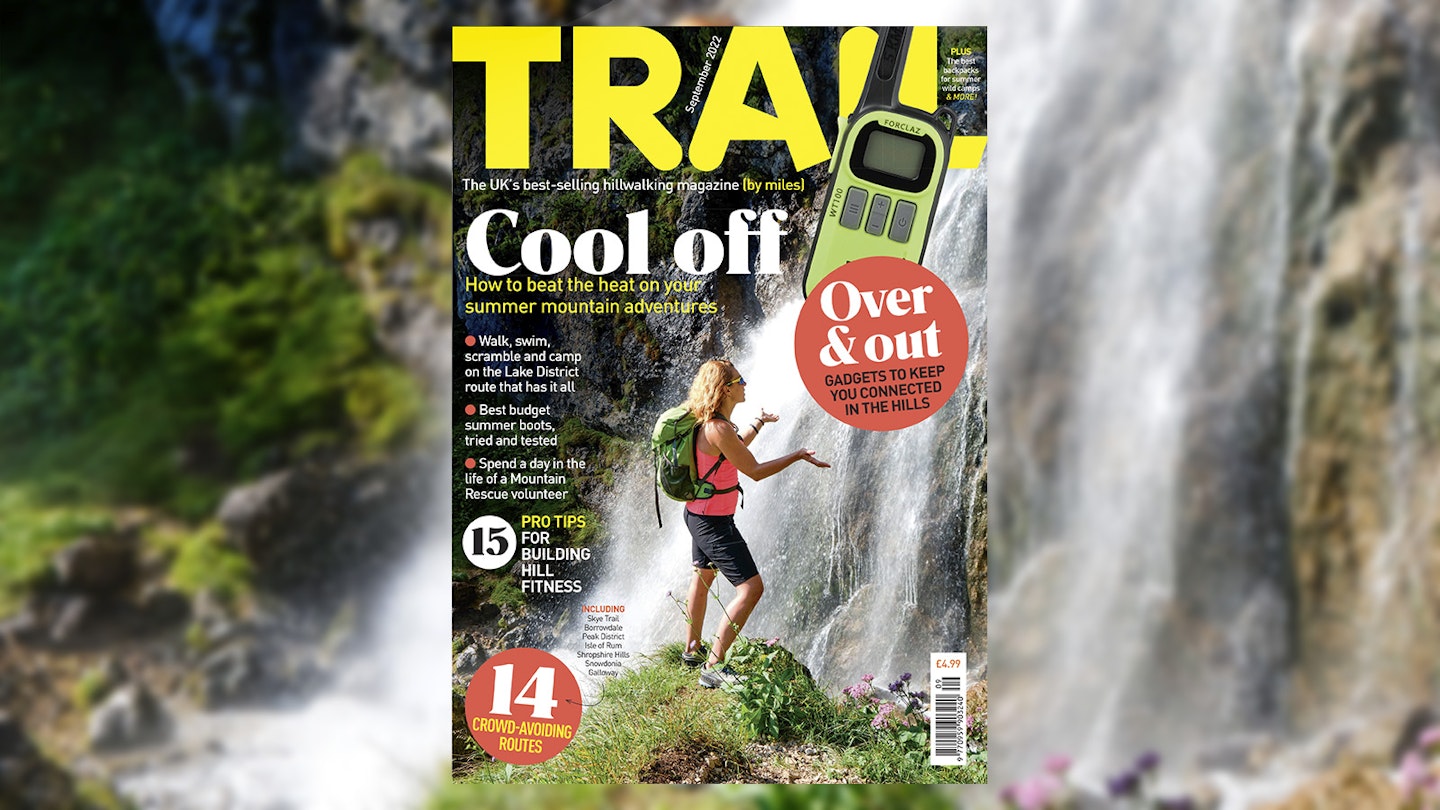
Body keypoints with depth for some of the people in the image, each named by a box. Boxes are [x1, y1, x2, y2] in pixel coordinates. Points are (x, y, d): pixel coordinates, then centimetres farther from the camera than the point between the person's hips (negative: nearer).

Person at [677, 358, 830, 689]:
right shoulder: (718, 429, -26)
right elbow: (755, 470, -20)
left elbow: (734, 448, 25)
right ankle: (713, 667, -10)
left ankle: (693, 649, 44)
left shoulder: (710, 422, 4)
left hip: (698, 514, 11)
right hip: (714, 522, -11)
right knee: (751, 588, -12)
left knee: (703, 578, 27)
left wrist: (758, 423, 39)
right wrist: (797, 456, -12)